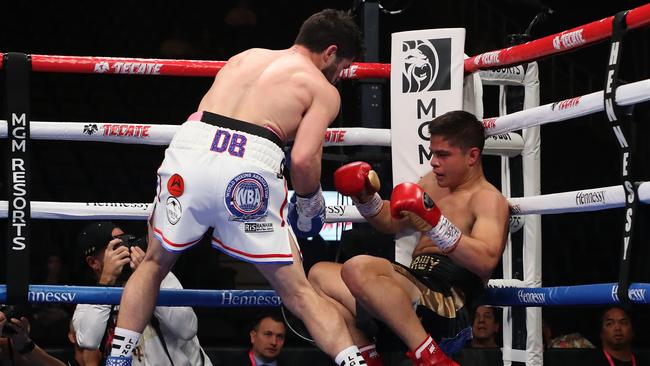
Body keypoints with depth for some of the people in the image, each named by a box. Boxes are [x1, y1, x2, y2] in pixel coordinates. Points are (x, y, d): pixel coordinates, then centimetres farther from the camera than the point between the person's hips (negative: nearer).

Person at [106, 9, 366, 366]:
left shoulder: (245, 56, 31)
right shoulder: (324, 89, 15)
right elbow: (303, 160, 0)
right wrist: (309, 206, 17)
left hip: (191, 148, 3)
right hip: (251, 168, -3)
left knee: (154, 263, 26)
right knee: (299, 293, 8)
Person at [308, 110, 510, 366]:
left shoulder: (489, 199, -5)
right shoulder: (433, 182, 21)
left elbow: (486, 261, -23)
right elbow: (391, 223, 34)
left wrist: (435, 221, -32)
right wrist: (366, 197, 14)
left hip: (449, 305, -9)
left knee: (359, 269, -31)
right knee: (320, 275, 10)